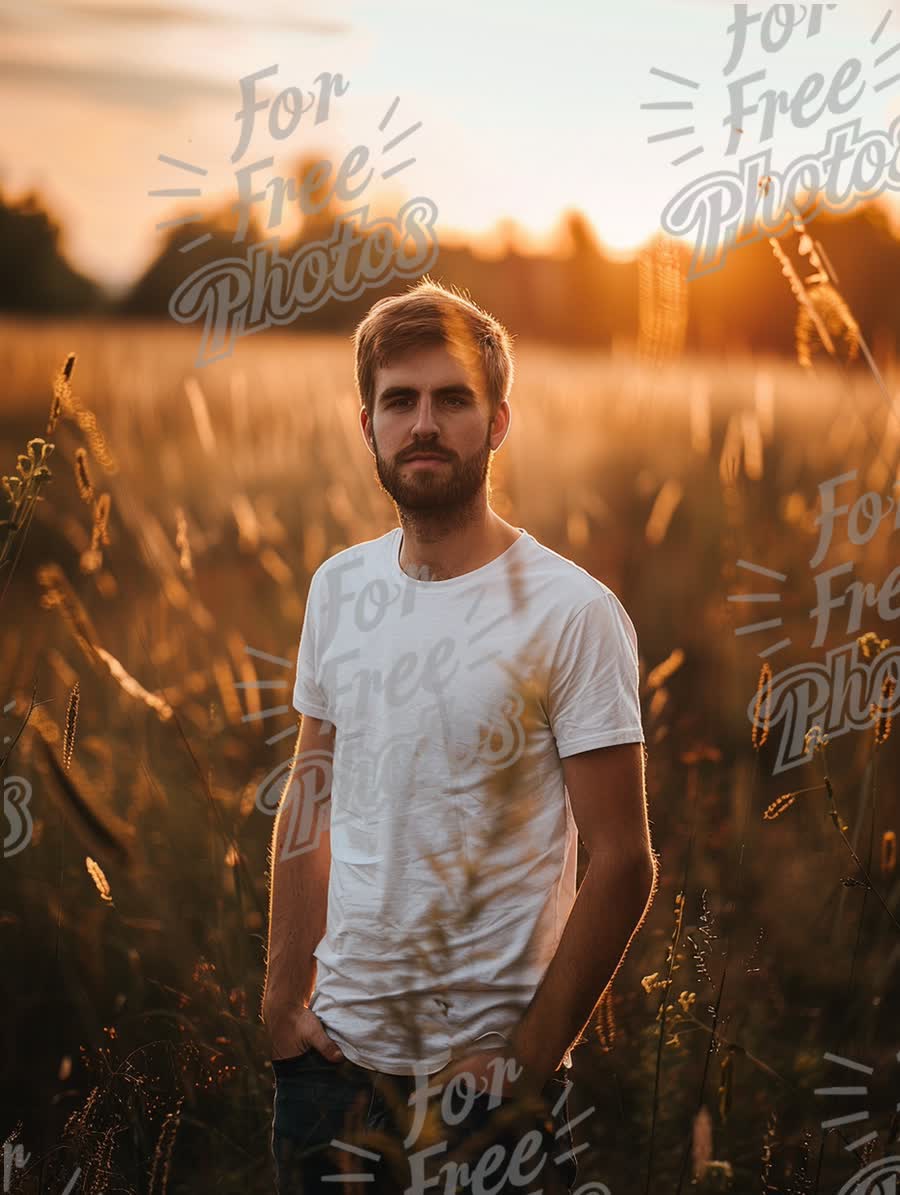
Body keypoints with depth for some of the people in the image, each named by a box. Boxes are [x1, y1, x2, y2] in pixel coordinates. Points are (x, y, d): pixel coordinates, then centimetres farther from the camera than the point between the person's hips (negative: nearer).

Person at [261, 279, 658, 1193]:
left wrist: (529, 1058, -12)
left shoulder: (573, 612, -13)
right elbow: (310, 801, 11)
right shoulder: (338, 588, 4)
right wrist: (284, 996, 5)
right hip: (335, 1048, 5)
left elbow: (621, 863, -13)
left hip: (488, 1070, -4)